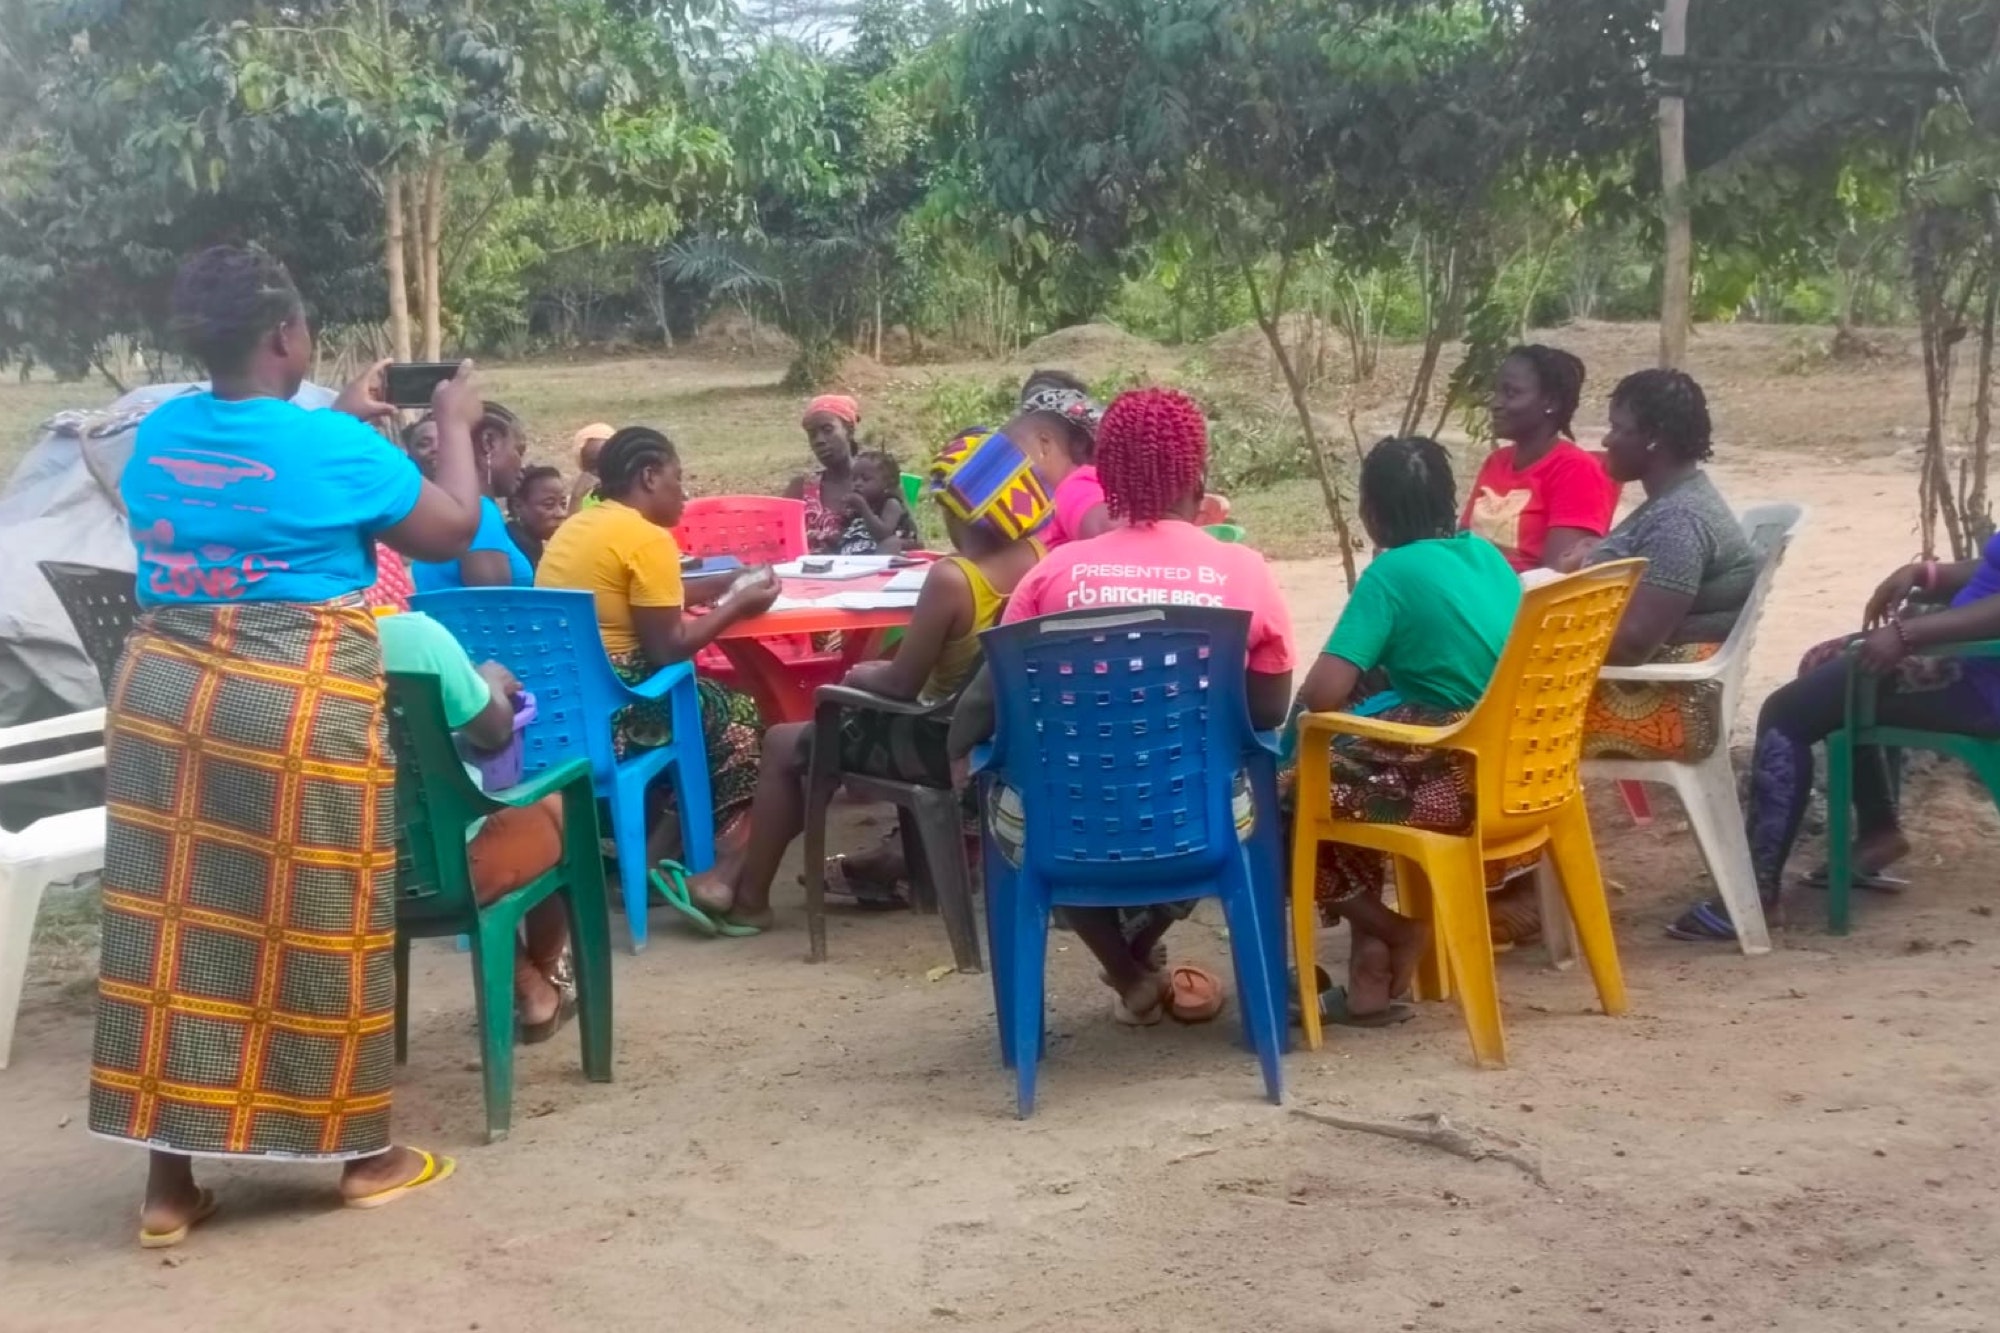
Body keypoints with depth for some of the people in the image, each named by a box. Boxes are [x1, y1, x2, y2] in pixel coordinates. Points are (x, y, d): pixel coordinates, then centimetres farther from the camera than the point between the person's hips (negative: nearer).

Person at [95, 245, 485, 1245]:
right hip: (297, 707, -5)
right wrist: (455, 426, 17)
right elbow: (453, 530, 2)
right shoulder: (333, 447, -10)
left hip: (163, 695, 6)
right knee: (317, 926, 6)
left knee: (171, 920, 8)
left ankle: (169, 1180, 13)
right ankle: (365, 1153, 20)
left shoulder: (159, 436, 8)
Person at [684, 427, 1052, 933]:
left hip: (949, 746, -8)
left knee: (784, 744, 12)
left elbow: (901, 684, -19)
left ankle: (749, 898, 24)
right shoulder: (1041, 559, -5)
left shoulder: (951, 578, -27)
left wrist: (862, 676, 3)